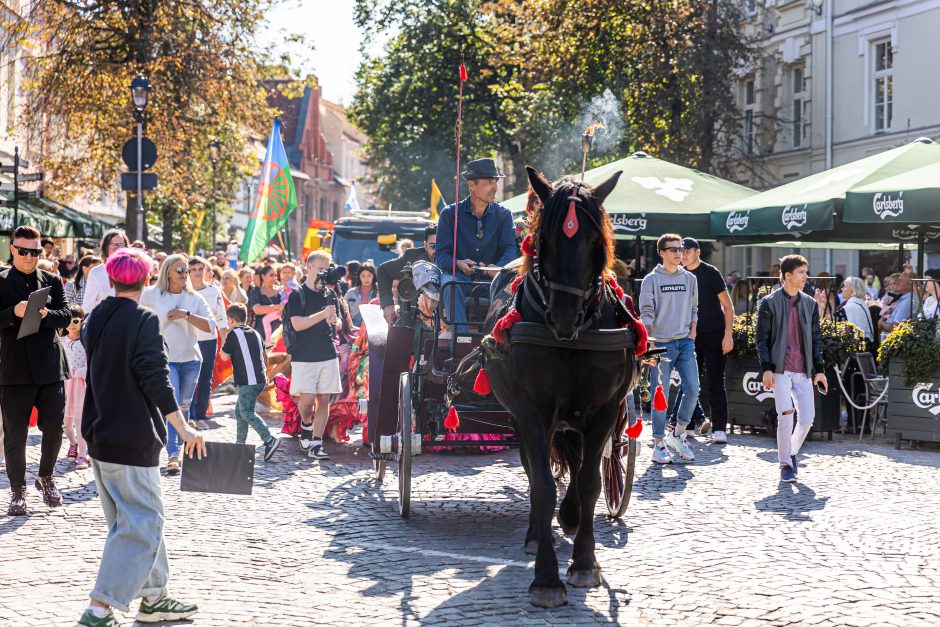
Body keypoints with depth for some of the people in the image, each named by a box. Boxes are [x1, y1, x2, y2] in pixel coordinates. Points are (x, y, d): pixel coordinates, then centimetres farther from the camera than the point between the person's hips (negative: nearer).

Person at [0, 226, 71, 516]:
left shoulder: (53, 281, 11)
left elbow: (65, 316, 1)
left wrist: (46, 314, -19)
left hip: (50, 365, 2)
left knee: (54, 428, 3)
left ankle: (46, 477, 26)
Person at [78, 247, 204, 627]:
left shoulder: (95, 318, 7)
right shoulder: (143, 321, -14)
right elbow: (156, 379, -18)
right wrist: (183, 428, -15)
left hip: (99, 434, 8)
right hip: (132, 437, -8)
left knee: (141, 519, 17)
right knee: (141, 522, -4)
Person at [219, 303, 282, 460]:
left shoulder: (234, 334, -6)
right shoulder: (255, 333, 17)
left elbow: (224, 356, -2)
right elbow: (264, 355, 23)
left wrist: (224, 341, 12)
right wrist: (264, 374, 31)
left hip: (247, 381, -8)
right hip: (260, 379, 8)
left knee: (247, 413, -9)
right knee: (239, 410, 18)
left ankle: (269, 440, -23)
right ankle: (240, 443, 19)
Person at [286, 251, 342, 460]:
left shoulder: (331, 294, 13)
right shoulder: (297, 295, -2)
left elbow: (338, 323, 15)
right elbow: (297, 324, -12)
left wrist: (333, 321, -7)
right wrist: (323, 314, -16)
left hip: (328, 354, 4)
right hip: (304, 356, -4)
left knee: (324, 399, 1)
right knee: (307, 399, -11)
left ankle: (316, 443, 5)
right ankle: (306, 424, 21)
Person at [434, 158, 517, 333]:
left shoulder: (503, 215, 8)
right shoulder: (450, 214, 3)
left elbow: (510, 250, -5)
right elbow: (440, 256, -5)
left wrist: (498, 267, -29)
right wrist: (458, 264, -28)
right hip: (459, 276, -1)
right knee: (451, 283, -35)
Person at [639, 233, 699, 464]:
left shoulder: (689, 278, 13)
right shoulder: (651, 279, 0)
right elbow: (646, 312, -5)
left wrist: (692, 332, 5)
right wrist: (649, 341, -14)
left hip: (685, 342, 4)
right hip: (661, 343, -4)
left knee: (692, 389, -5)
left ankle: (678, 434, 13)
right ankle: (659, 443, 3)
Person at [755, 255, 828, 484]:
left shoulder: (809, 304, 12)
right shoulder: (769, 303, -1)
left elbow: (816, 338, 14)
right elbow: (762, 339, -2)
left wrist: (820, 369, 8)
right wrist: (766, 368, -11)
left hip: (803, 371, 4)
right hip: (780, 370, -4)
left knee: (807, 417, -2)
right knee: (786, 416, -12)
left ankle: (792, 452, 25)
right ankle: (785, 464, 2)